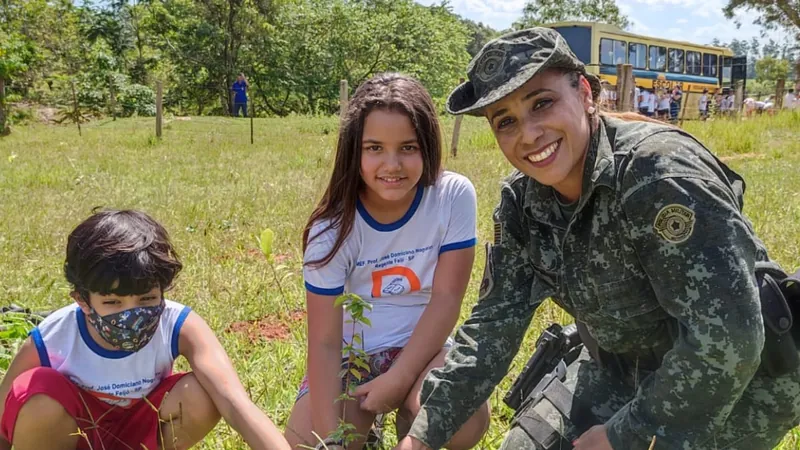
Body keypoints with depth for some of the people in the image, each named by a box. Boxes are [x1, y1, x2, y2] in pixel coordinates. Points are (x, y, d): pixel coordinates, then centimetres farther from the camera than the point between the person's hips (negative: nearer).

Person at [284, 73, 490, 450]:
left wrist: (398, 379, -20)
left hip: (423, 346, 0)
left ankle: (407, 415, 6)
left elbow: (447, 298, -14)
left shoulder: (454, 196, -15)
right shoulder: (333, 228, -17)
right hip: (352, 353, 1)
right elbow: (324, 343, -18)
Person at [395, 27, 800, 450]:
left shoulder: (660, 173, -31)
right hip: (622, 372, 6)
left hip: (736, 383, -6)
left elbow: (727, 339, -34)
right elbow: (495, 322, -3)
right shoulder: (522, 200, -8)